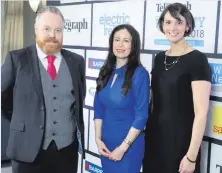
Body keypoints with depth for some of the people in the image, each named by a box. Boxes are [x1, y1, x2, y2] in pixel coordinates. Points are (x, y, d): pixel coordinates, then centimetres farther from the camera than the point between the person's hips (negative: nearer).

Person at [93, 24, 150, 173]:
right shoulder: (106, 72, 2)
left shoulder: (139, 74, -14)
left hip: (129, 146, -5)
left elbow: (141, 116, -15)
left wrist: (123, 147, -14)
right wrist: (98, 139, -1)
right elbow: (98, 108, 6)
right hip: (106, 144, 5)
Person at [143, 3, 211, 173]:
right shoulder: (159, 58, 6)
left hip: (181, 140, -6)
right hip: (155, 137, 6)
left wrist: (191, 156, -18)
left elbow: (201, 112, -17)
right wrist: (147, 131, 13)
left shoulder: (197, 59, -14)